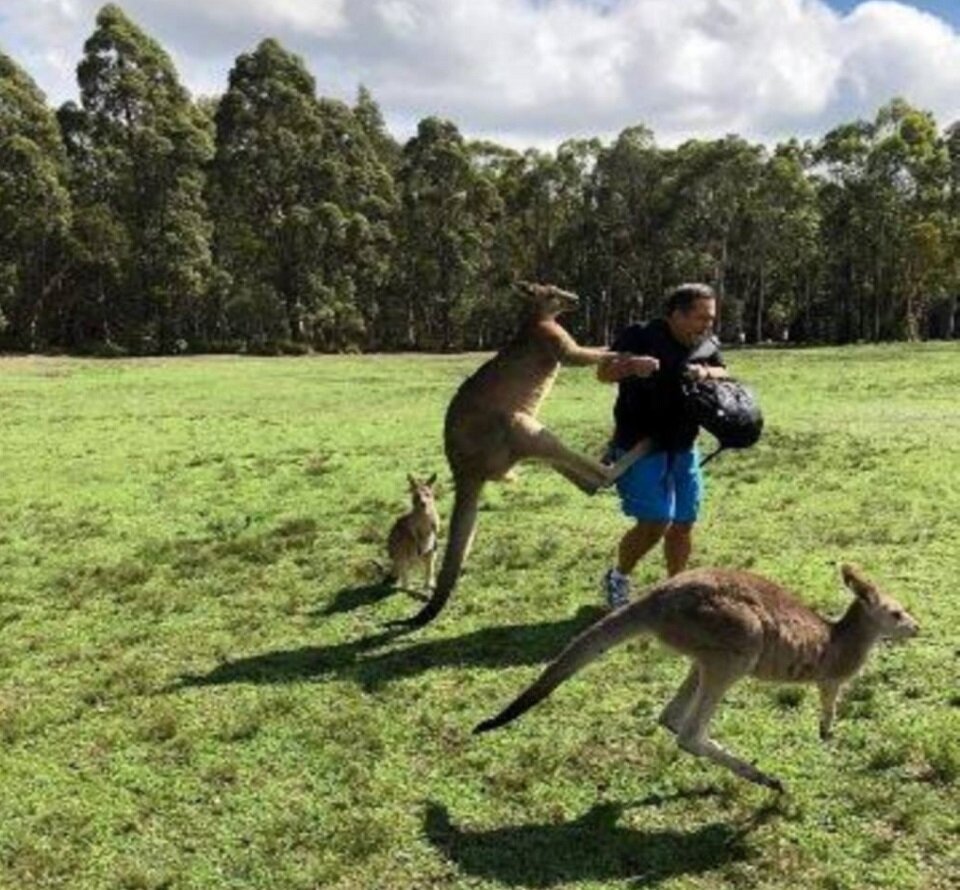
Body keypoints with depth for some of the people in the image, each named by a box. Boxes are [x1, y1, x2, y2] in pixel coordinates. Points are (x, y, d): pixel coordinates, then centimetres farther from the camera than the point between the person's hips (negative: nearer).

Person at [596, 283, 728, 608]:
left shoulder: (707, 346, 6)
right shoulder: (641, 337, -13)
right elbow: (603, 372, -20)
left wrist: (705, 373, -17)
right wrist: (630, 365, -42)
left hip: (683, 449, 6)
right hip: (641, 447, -6)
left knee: (683, 523, 10)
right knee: (655, 522, -13)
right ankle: (617, 578, 11)